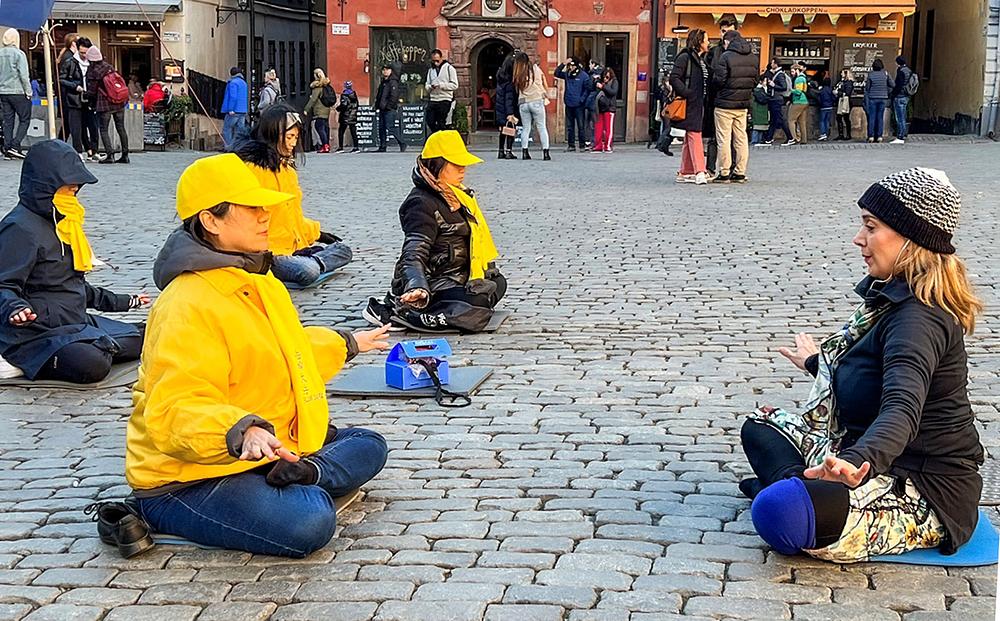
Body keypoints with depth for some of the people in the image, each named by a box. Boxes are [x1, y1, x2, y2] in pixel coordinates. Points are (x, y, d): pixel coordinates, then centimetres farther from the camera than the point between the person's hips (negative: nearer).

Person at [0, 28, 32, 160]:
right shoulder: (19, 54, -10)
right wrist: (28, 91, -5)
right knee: (25, 119, 3)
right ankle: (15, 146, -8)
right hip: (18, 92, -6)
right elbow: (24, 75, -12)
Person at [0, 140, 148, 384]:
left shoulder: (61, 223, 16)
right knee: (93, 365, -32)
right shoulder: (20, 228, -15)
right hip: (36, 334, -7)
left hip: (75, 324, 8)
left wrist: (122, 302, 28)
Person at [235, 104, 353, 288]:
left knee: (343, 252, 2)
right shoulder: (252, 168, -11)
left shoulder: (286, 167, 18)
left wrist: (316, 234, 21)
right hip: (267, 251, -10)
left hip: (295, 245, 10)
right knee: (307, 272, -33)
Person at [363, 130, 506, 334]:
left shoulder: (453, 194, 10)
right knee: (476, 313, -32)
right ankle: (393, 314, -24)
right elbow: (414, 254, -32)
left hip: (455, 277, 11)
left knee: (497, 282, 32)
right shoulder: (422, 204, -21)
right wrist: (417, 287, -51)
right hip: (432, 284, -11)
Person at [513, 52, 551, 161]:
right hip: (537, 101, -1)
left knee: (525, 128, 10)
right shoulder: (536, 68, 3)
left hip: (523, 103, 1)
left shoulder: (518, 74, 0)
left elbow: (517, 89, 1)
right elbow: (545, 84, 10)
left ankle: (524, 152, 6)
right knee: (542, 127, 3)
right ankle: (545, 152, -3)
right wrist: (546, 95, 21)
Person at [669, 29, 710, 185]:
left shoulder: (701, 59, 18)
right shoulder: (685, 57, -9)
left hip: (698, 104, 9)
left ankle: (685, 173, 14)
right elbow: (674, 78, -16)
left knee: (690, 138, 10)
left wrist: (704, 99, 11)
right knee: (694, 136, -13)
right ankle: (700, 172, -17)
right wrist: (686, 93, -21)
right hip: (689, 105, -9)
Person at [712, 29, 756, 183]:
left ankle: (724, 173, 1)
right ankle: (740, 173, 12)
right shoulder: (753, 58, 6)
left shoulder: (726, 57, -14)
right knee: (741, 139, 10)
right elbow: (755, 80, 10)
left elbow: (719, 80, -16)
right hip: (743, 104, 6)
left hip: (725, 104, -6)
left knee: (724, 140, 0)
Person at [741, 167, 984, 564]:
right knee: (758, 429, 16)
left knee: (794, 519, -36)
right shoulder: (892, 295, 7)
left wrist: (857, 462, -62)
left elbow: (902, 410, -42)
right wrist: (817, 362, 48)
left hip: (927, 491, -11)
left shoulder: (918, 319, -24)